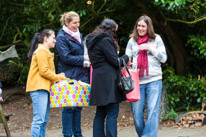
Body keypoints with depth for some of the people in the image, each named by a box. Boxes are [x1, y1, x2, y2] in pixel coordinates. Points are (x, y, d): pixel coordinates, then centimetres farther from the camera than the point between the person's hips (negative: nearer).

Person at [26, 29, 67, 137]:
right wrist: (59, 78, -7)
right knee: (39, 119, -15)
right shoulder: (42, 51, -8)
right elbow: (44, 71, -15)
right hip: (39, 88, -11)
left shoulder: (45, 51, 25)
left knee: (44, 120, 8)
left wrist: (58, 77, 9)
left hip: (44, 88, 11)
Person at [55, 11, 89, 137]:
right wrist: (83, 58, -15)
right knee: (69, 107, -4)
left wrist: (87, 57, 7)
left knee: (78, 106, 11)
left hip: (81, 76, 8)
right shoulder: (61, 37, -9)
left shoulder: (78, 35, 15)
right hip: (69, 77, -7)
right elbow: (66, 57, -15)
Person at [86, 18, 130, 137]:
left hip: (98, 80, 9)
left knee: (100, 113, 12)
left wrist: (122, 60, 15)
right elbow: (115, 62, -12)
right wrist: (126, 58, 7)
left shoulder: (93, 41, 18)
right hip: (108, 80, -9)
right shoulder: (106, 40, -10)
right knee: (112, 114, -8)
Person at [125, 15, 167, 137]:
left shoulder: (156, 39, 8)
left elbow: (163, 58, 4)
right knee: (136, 113, -1)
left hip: (154, 79, -2)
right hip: (137, 80, 2)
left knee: (153, 111, -10)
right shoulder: (132, 41, 14)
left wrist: (150, 48, -6)